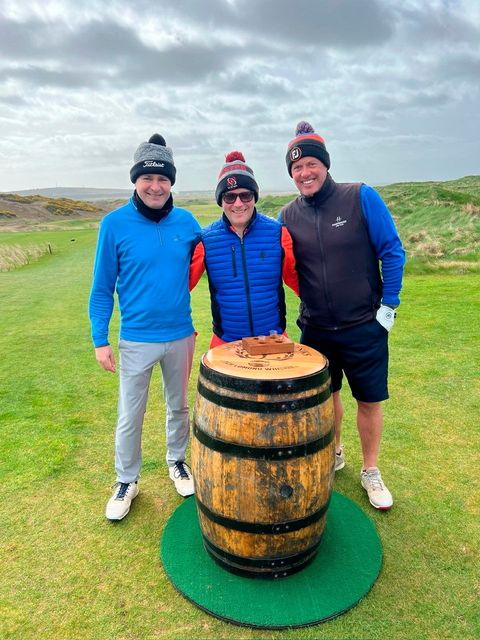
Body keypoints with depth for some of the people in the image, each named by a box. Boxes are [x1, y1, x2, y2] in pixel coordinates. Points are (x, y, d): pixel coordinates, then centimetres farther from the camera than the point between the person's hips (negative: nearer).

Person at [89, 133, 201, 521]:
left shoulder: (186, 222, -2)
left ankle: (177, 461, 42)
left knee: (179, 406, 19)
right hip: (136, 339, -2)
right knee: (130, 416, 9)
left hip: (181, 335, 3)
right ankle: (126, 481, 31)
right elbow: (102, 287, -5)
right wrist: (100, 339, -6)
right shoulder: (115, 224, -9)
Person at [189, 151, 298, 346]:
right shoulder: (206, 239, -5)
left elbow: (295, 279, 5)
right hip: (225, 342, 0)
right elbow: (181, 283, 1)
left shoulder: (277, 233, -5)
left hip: (274, 340, 1)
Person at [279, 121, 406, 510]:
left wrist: (389, 305, -8)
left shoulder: (362, 198, -10)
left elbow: (392, 252, -7)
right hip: (315, 329, 3)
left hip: (364, 327, -2)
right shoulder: (289, 216, 0)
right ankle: (334, 454, 42)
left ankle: (371, 472, 30)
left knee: (369, 400, 9)